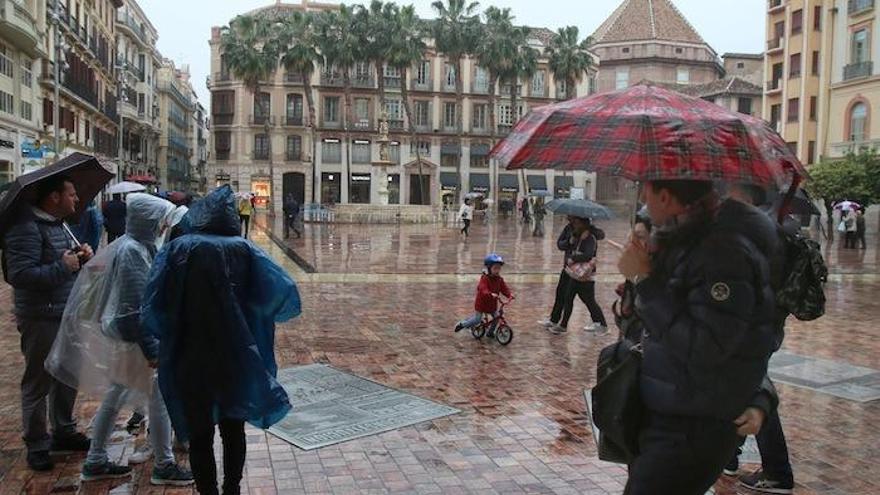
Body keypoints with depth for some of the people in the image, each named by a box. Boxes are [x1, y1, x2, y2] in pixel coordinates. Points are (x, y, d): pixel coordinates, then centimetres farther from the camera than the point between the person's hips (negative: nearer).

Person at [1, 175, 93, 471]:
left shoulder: (59, 225, 13)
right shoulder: (26, 228, -17)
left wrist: (82, 257, 2)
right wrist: (63, 267, -24)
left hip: (66, 315, 9)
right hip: (41, 321, -9)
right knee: (38, 383, 4)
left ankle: (64, 431, 35)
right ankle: (36, 446, 17)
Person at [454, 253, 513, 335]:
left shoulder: (499, 279, -2)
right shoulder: (485, 279, -24)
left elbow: (504, 288, -7)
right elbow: (483, 289, -39)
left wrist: (510, 294, -28)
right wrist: (491, 294, -58)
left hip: (492, 304, 6)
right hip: (482, 303, -6)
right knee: (477, 320, -1)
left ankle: (490, 332, 25)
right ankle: (461, 324, 20)